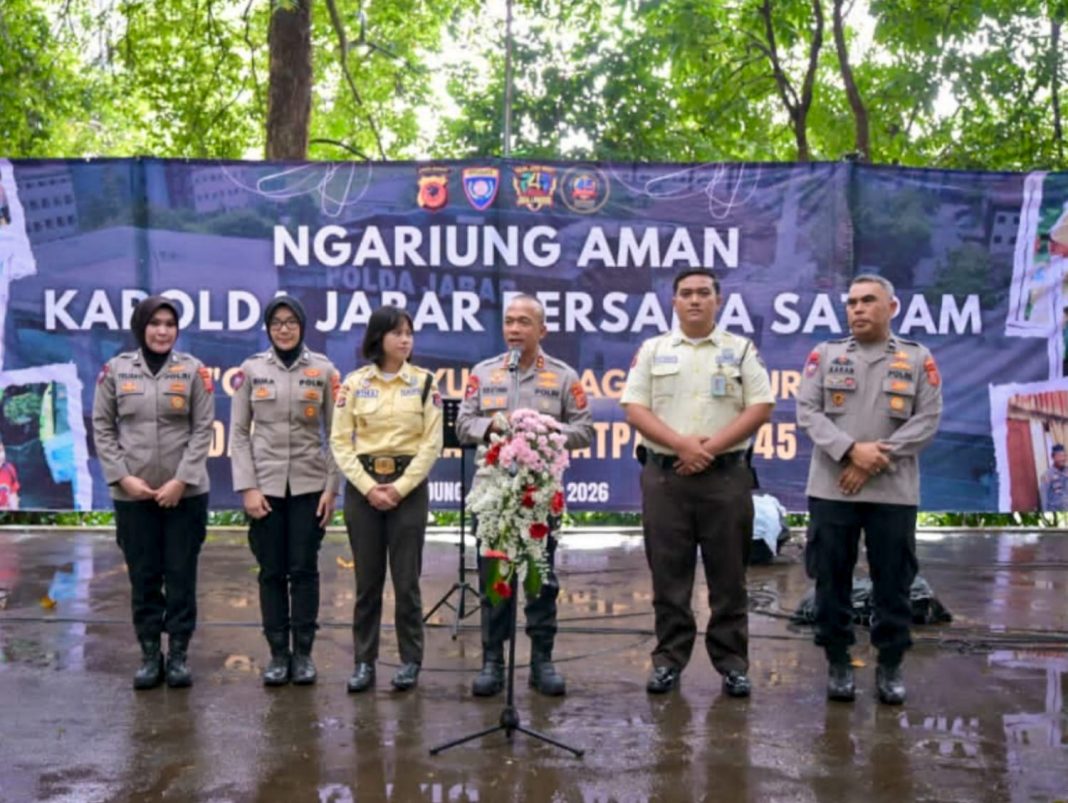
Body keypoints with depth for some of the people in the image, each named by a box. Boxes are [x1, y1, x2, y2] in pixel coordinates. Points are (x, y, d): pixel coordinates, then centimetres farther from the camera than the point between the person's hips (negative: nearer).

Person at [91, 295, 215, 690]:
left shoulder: (193, 370, -1)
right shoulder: (115, 369, 2)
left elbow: (203, 429, -3)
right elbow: (102, 427, 3)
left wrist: (181, 480, -11)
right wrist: (122, 477, -7)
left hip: (185, 492, -1)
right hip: (133, 494, 1)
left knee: (181, 575, 5)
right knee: (143, 576, 8)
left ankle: (179, 653, 17)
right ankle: (150, 654, 20)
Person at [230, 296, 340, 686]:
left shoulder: (323, 370, 1)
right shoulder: (251, 369, 2)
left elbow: (335, 432, 2)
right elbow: (238, 432, 2)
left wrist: (332, 487, -4)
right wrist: (247, 487, -6)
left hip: (309, 485, 0)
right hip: (266, 485, 1)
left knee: (304, 569, 3)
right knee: (271, 571, 5)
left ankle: (303, 653, 14)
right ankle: (278, 653, 16)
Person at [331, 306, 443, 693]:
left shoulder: (425, 382, 1)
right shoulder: (354, 383, 3)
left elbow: (432, 443, -2)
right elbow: (340, 442, 0)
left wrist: (400, 487, -10)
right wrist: (368, 487, -10)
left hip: (409, 486, -1)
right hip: (362, 487, 1)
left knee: (406, 579, 2)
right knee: (367, 579, 6)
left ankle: (411, 661, 15)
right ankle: (364, 661, 16)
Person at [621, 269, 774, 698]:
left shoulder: (741, 350, 6)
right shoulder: (652, 350, 8)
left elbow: (760, 407, -2)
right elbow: (635, 409, 1)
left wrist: (712, 447, -11)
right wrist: (681, 444, -13)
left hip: (726, 476, -1)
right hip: (665, 476, 1)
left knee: (728, 576, 5)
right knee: (668, 575, 5)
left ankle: (732, 663, 14)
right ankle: (668, 660, 15)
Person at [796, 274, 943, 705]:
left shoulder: (918, 359, 5)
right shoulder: (825, 354, 6)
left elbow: (927, 419, -2)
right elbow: (807, 411, -2)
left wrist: (875, 462, -12)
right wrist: (851, 450, -16)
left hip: (893, 491, 0)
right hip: (831, 488, 1)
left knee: (893, 583, 5)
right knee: (832, 580, 5)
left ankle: (890, 666, 18)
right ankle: (838, 662, 18)